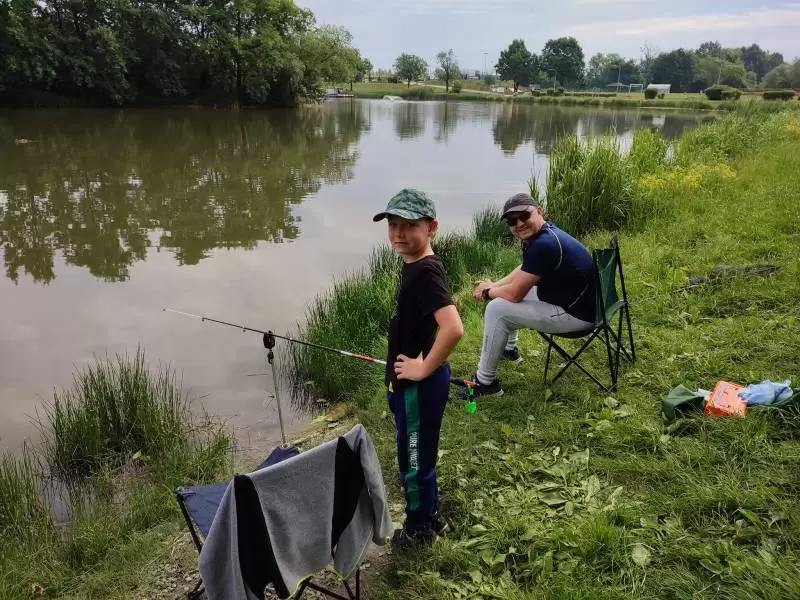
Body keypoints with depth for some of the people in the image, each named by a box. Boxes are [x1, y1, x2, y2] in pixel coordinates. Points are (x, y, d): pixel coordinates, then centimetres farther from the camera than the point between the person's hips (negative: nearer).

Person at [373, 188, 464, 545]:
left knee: (414, 459, 10)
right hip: (408, 382, 9)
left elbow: (453, 328, -38)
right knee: (416, 456, 24)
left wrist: (425, 369, -25)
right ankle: (428, 518, 43)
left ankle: (420, 528, 31)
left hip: (420, 386, -9)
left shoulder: (425, 272, -25)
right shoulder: (414, 265, 4)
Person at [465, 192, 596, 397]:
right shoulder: (541, 234, 3)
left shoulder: (543, 244, -28)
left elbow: (515, 294, -22)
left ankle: (485, 382, -1)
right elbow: (522, 271, 20)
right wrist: (493, 285, 5)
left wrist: (488, 291, -2)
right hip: (565, 298, 10)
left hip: (576, 314, -10)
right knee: (504, 292, 22)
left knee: (497, 309, -13)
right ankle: (509, 349, 39)